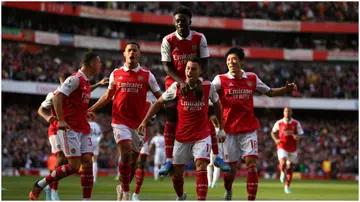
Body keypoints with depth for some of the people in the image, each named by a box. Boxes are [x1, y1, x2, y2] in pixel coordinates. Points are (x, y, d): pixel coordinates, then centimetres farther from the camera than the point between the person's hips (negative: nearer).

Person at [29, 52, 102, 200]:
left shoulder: (85, 82, 17)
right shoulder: (75, 79, -12)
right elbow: (58, 97, -20)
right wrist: (61, 120, -24)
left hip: (83, 130, 9)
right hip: (70, 129, -9)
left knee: (87, 162, 0)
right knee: (74, 166, -10)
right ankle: (39, 185, 3)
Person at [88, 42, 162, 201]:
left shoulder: (147, 75, 3)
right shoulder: (116, 74, 5)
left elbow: (160, 97, 4)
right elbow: (108, 96, 17)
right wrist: (90, 110, 12)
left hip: (139, 122, 1)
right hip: (120, 121, -1)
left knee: (134, 158, 8)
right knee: (126, 153, -17)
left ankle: (123, 188, 30)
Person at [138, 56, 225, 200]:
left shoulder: (208, 86, -7)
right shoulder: (176, 87, -8)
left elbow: (216, 104, 11)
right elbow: (159, 103, 3)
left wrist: (221, 128, 13)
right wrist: (145, 121, -3)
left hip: (202, 135, -1)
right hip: (181, 136, 1)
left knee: (201, 168, -19)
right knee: (177, 172, 10)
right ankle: (180, 197, 39)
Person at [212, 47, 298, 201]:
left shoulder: (252, 79, 5)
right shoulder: (221, 80, -4)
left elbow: (270, 92, 16)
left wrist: (286, 89, 1)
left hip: (249, 130, 1)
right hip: (230, 131, -1)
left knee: (251, 163, -11)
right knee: (230, 167, 5)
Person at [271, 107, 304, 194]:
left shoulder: (296, 123, -2)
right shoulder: (279, 123, -2)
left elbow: (301, 135, -2)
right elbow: (273, 132, 12)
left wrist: (297, 137, -26)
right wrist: (276, 140, -7)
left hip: (292, 149, 2)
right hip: (282, 147, -1)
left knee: (290, 168, 7)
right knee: (283, 163, -27)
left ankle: (287, 186, 22)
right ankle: (282, 172, 9)